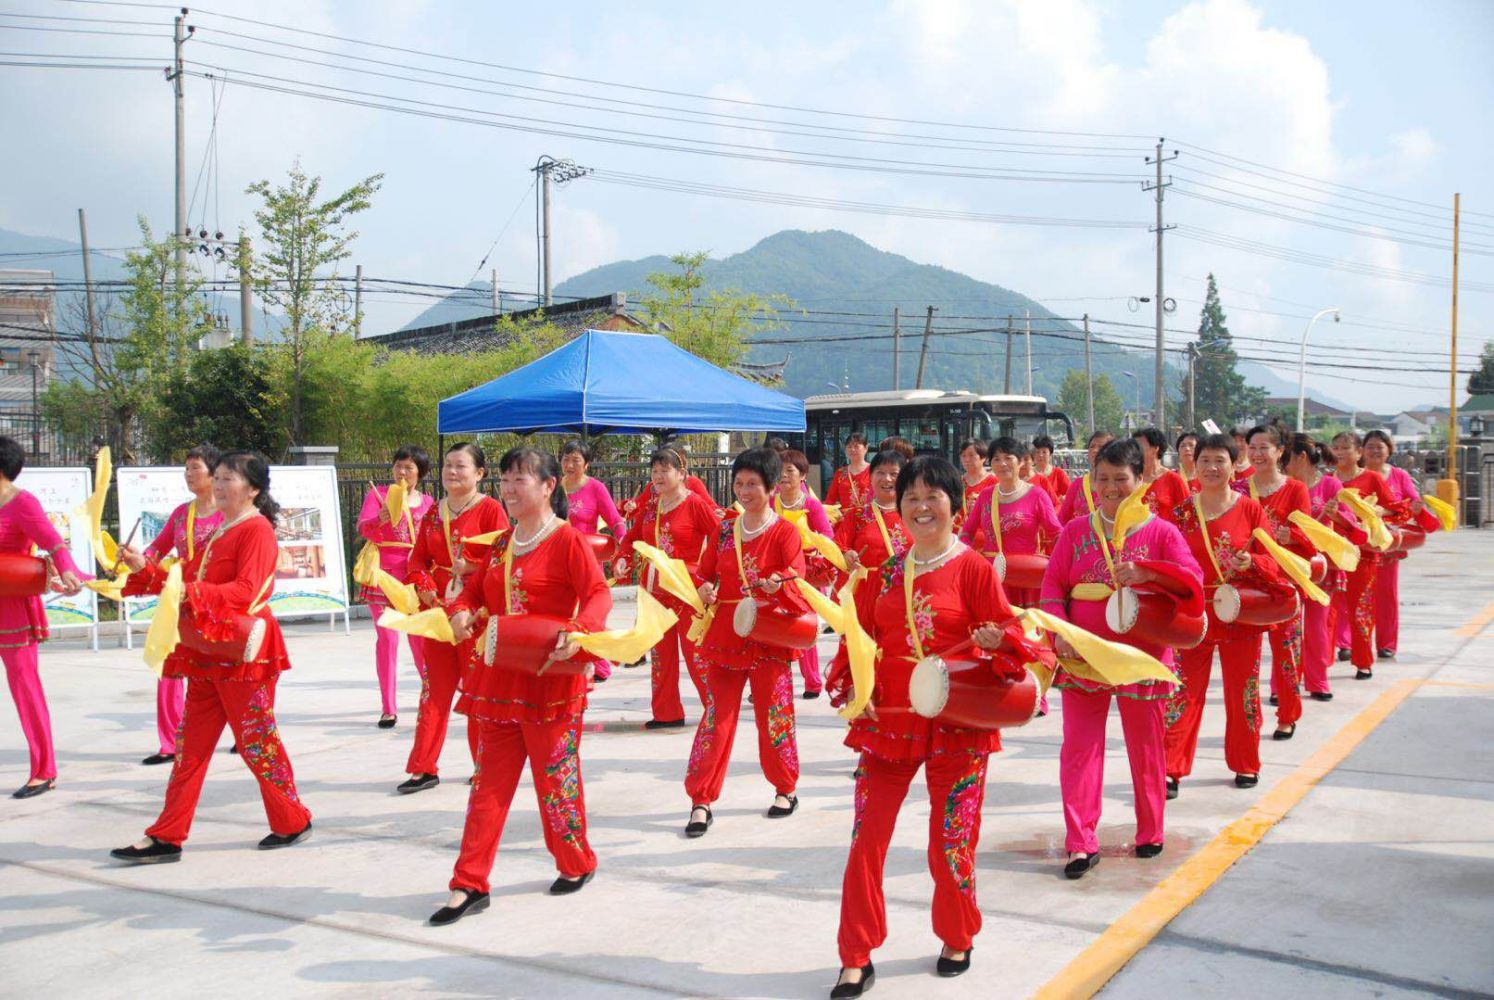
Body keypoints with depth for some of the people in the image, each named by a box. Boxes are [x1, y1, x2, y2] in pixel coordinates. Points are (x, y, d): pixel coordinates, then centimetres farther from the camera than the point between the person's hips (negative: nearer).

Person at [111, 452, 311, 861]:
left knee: (256, 741, 0)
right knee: (191, 745, 8)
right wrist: (144, 569, 7)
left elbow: (246, 591, -22)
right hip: (209, 654, 9)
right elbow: (188, 581, 19)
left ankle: (293, 822, 16)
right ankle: (167, 838, 11)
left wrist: (192, 593, -33)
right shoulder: (220, 533, 19)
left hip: (242, 652, -9)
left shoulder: (257, 530, -10)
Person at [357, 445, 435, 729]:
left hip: (415, 575, 2)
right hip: (384, 574, -2)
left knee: (420, 638, 4)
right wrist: (382, 518, -31)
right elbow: (362, 527, -11)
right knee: (386, 638, -3)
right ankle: (388, 708, 1)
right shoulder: (378, 494, 4)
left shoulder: (427, 502, 12)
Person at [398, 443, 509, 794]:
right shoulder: (434, 512, 13)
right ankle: (424, 768, 13)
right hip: (438, 609, 5)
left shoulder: (490, 509, -5)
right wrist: (425, 587, -6)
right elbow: (418, 558, 11)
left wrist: (469, 567, -21)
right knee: (434, 689, 8)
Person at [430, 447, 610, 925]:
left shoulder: (568, 540, -9)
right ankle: (470, 885, 10)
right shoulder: (501, 543, 13)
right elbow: (474, 590, 19)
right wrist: (462, 612, -4)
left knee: (554, 774, 5)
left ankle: (576, 864, 27)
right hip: (498, 677, 7)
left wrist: (577, 630, -37)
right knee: (488, 779, 7)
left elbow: (599, 594, -19)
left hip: (550, 676, -7)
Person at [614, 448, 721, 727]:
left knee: (695, 654, -4)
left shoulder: (695, 503, -9)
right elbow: (632, 537, 18)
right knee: (661, 654, 12)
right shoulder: (650, 507, 11)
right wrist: (622, 559, -1)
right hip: (655, 589, 7)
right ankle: (666, 713, 21)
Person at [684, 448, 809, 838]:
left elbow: (797, 582, -12)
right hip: (725, 636, 3)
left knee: (774, 715, 6)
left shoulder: (785, 532, -3)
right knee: (716, 717, 2)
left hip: (769, 639, -3)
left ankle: (785, 790, 26)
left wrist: (779, 585, -33)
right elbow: (706, 574, 15)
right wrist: (705, 591, -7)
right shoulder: (724, 531, 9)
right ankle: (701, 800, 6)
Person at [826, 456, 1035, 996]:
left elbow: (1009, 637, -5)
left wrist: (992, 643, -26)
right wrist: (852, 688, -3)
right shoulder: (884, 574, 8)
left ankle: (958, 940, 32)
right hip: (888, 721, 3)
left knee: (951, 840, 6)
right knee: (866, 837, 0)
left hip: (956, 724, -3)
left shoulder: (974, 569, -3)